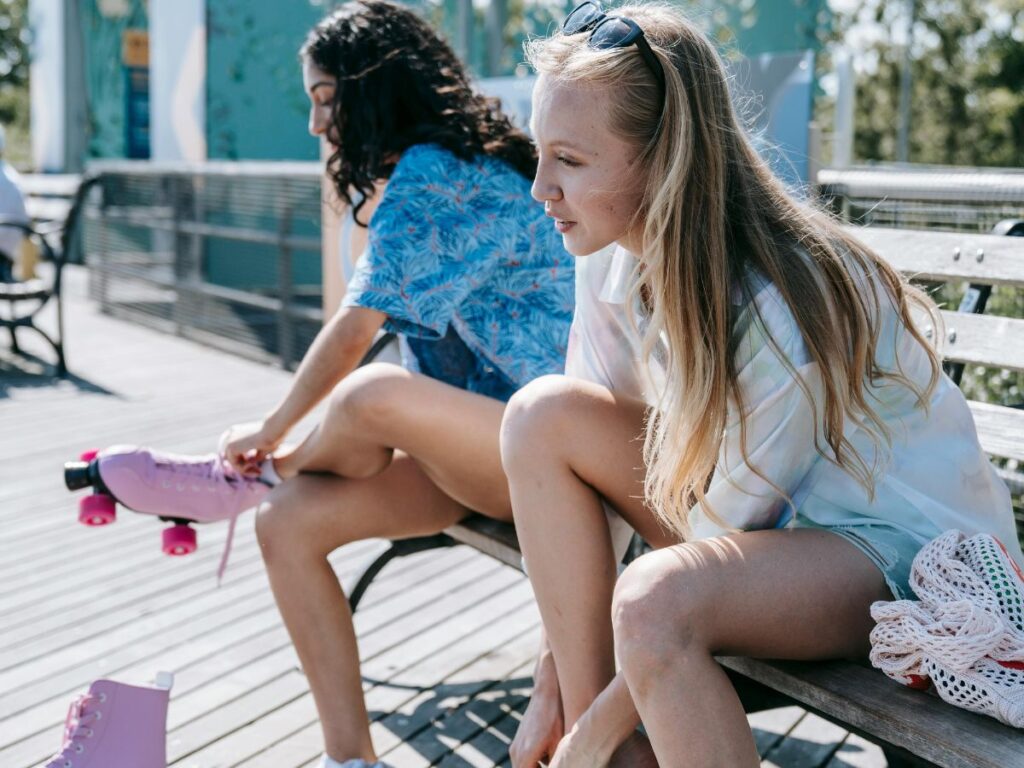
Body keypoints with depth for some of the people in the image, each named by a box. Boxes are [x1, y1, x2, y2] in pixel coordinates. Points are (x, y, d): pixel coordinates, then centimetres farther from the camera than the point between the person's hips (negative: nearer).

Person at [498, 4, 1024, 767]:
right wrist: (554, 683, -5)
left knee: (655, 599, -36)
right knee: (543, 415, -13)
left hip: (909, 551, -7)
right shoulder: (613, 260, -9)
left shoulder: (779, 309, -29)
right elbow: (583, 472, -5)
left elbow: (721, 540, -22)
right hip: (754, 505, 8)